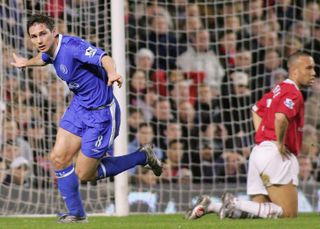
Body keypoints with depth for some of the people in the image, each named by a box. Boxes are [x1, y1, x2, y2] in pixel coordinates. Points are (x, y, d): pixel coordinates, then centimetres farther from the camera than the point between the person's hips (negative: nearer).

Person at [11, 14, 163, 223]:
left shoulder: (71, 46, -27)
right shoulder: (51, 49, 0)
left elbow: (103, 57, -44)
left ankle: (143, 157, 14)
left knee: (84, 174, 0)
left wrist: (112, 73, -67)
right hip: (79, 106, 8)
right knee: (59, 158, 2)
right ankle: (76, 214, 18)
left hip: (101, 113, -8)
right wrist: (27, 63, 48)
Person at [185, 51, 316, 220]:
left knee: (259, 209, 13)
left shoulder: (279, 89, 18)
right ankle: (235, 205, -16)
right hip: (276, 155, -9)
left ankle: (209, 206, 1)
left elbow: (256, 110, 32)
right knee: (289, 213, -9)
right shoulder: (294, 93, -11)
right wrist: (280, 144, -16)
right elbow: (281, 117, -30)